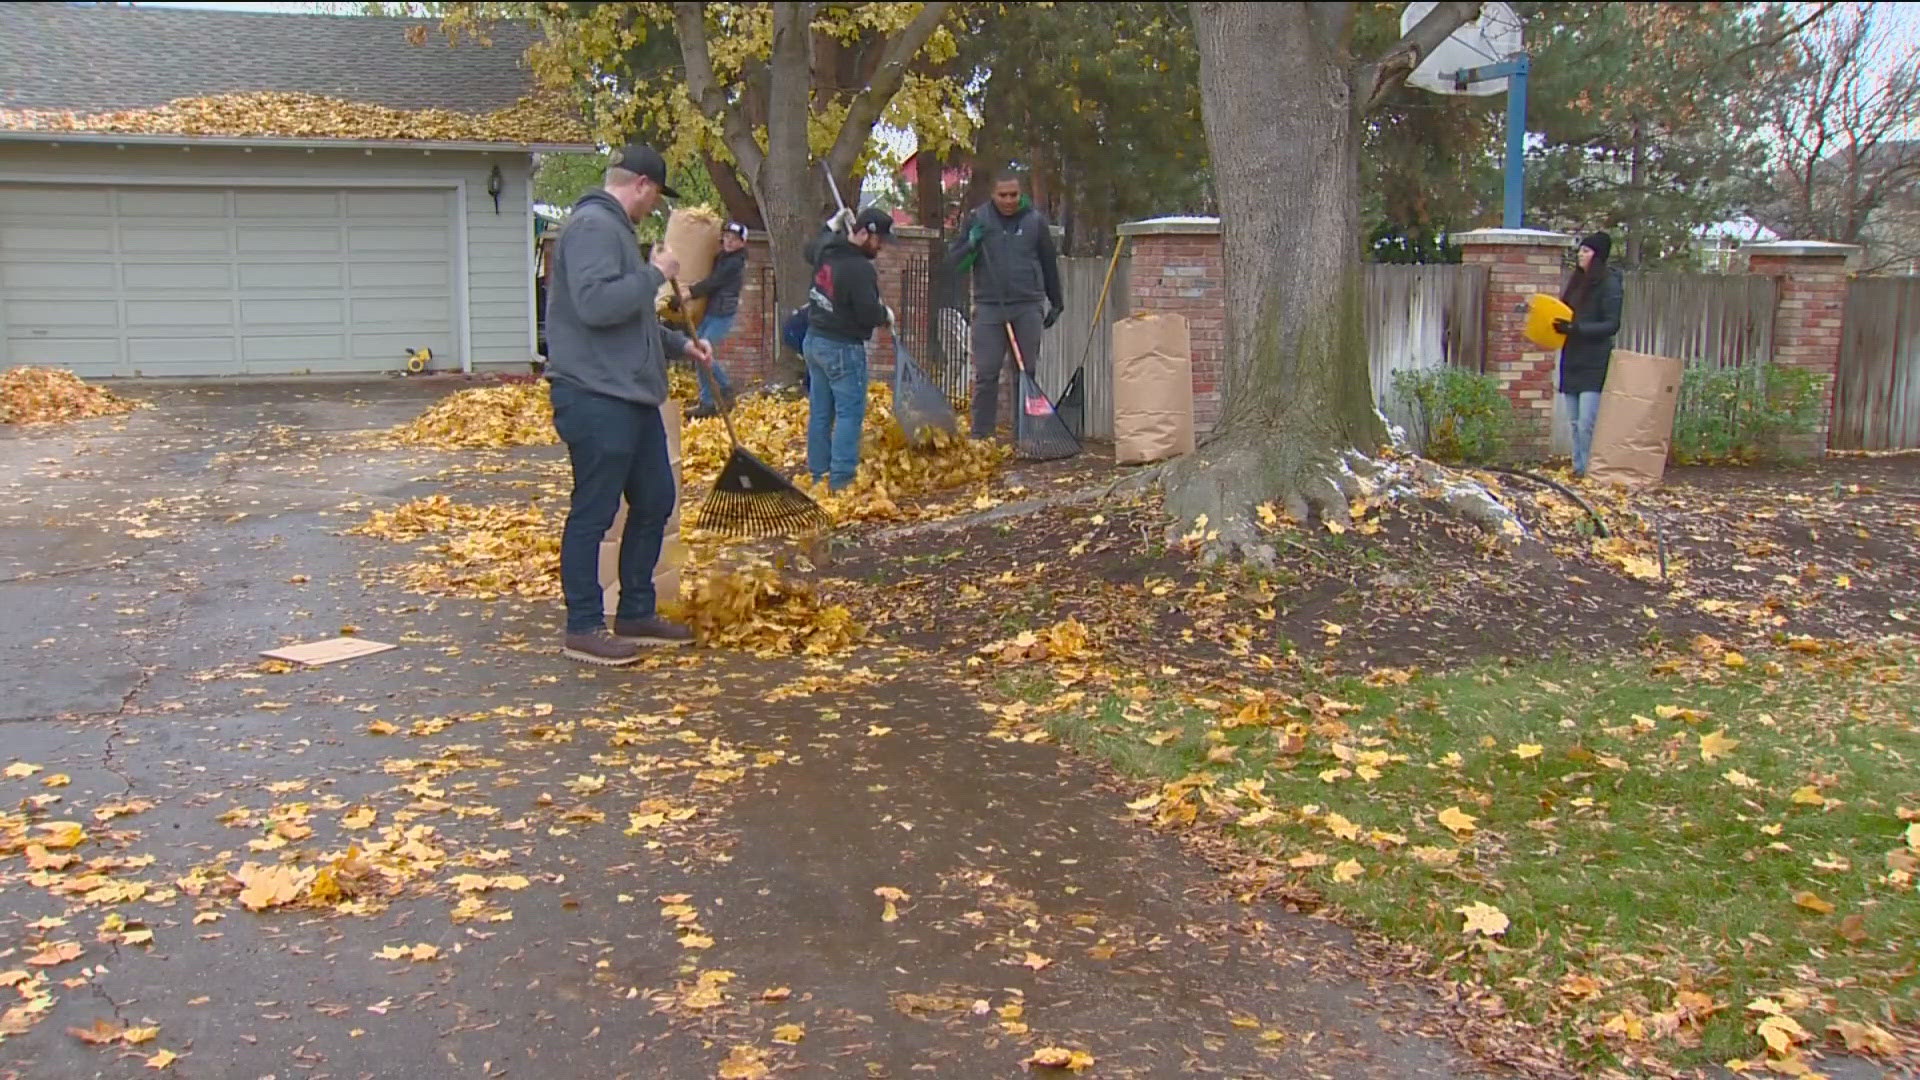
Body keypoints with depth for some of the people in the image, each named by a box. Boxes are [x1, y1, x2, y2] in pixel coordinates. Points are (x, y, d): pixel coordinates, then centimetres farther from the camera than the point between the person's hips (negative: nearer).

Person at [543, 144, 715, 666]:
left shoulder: (615, 229, 21)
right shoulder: (592, 226, -13)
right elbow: (596, 303, -28)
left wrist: (680, 344, 25)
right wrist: (655, 274, -17)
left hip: (631, 397, 11)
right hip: (596, 400, -11)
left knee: (654, 503, 15)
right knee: (593, 513, -4)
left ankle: (636, 615, 25)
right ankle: (583, 628, 5)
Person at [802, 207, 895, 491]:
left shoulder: (826, 251, 5)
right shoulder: (860, 269, -22)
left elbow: (810, 250, 30)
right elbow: (869, 314, -22)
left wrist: (832, 227, 36)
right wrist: (886, 314, -1)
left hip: (814, 341, 9)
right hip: (842, 349, -9)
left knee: (820, 412, 14)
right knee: (850, 413, -4)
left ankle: (818, 473, 20)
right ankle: (841, 478, -7)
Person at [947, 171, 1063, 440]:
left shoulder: (1035, 221, 6)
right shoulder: (977, 219, 4)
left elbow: (1049, 264, 13)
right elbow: (954, 260, 6)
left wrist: (1056, 304, 14)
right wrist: (971, 244, -14)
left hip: (1027, 309, 0)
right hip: (988, 307, 0)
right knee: (986, 375, -2)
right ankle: (980, 436, 4)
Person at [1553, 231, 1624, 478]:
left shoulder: (1609, 284, -8)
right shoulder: (1577, 280, 15)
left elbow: (1612, 325, -13)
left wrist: (1576, 328, -22)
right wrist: (1559, 324, 3)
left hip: (1594, 363, -8)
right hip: (1571, 360, 8)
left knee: (1587, 424, -12)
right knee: (1575, 423, 10)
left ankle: (1590, 471, -7)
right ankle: (1578, 469, 15)